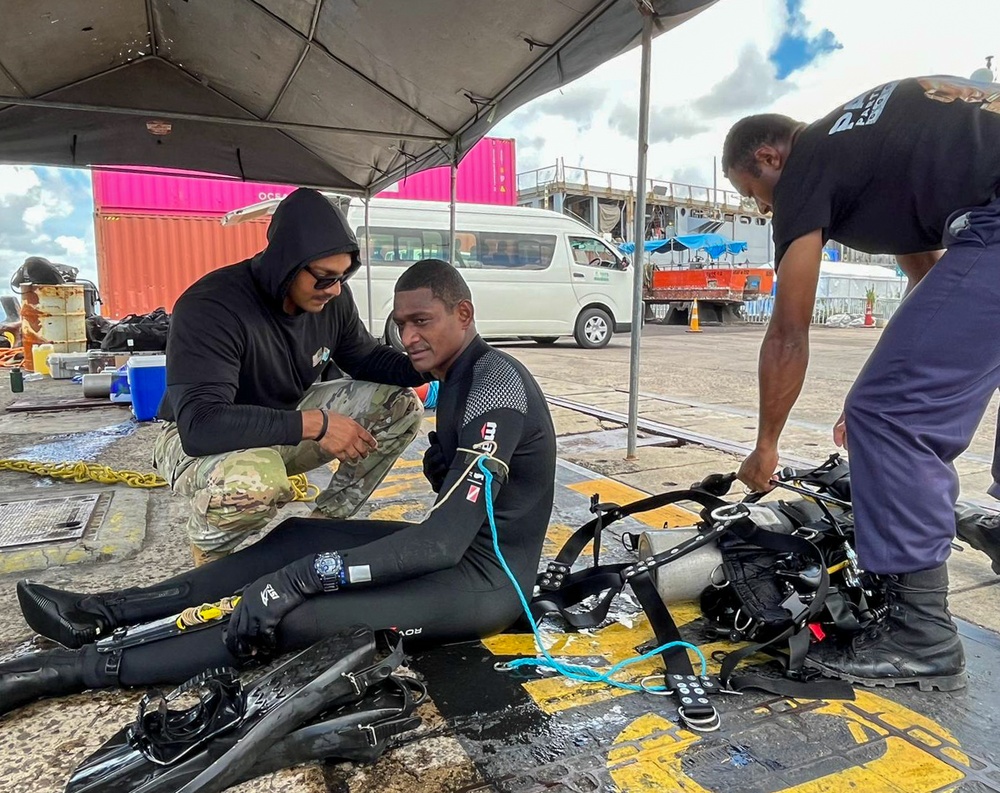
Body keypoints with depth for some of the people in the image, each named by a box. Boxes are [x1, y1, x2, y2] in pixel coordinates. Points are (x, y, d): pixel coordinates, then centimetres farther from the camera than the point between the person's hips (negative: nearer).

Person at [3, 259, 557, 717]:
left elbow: (444, 543, -30)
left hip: (485, 580, -9)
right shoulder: (461, 377, 9)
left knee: (293, 618, -22)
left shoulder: (495, 386, -22)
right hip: (458, 547, 9)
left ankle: (77, 667, -9)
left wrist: (299, 578, -32)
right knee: (297, 537, 3)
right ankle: (106, 614, 8)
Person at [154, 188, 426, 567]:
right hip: (198, 441, -6)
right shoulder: (210, 307, -31)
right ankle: (208, 545, -4)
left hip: (289, 417, 6)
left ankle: (328, 518, 6)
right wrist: (314, 424, -43)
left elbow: (367, 357, 3)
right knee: (256, 480, -42)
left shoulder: (332, 296, -12)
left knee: (401, 405, -8)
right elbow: (200, 424, -40)